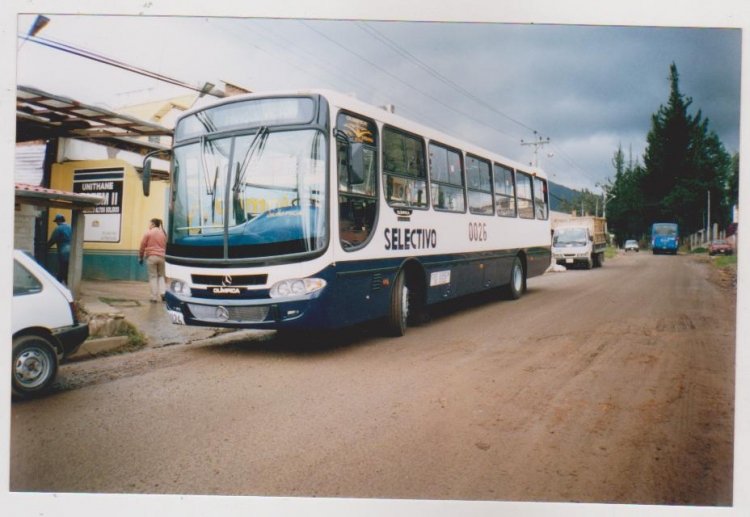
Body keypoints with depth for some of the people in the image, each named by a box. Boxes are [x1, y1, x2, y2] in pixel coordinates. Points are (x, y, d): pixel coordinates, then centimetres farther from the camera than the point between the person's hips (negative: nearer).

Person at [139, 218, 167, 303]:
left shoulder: (148, 233, -1)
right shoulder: (163, 233, 10)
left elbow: (143, 246, -1)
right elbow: (165, 246, 9)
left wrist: (140, 257, 8)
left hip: (151, 257, -3)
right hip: (161, 257, 3)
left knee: (153, 276, 1)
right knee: (161, 275, 15)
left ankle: (154, 297, -2)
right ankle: (163, 292, -3)